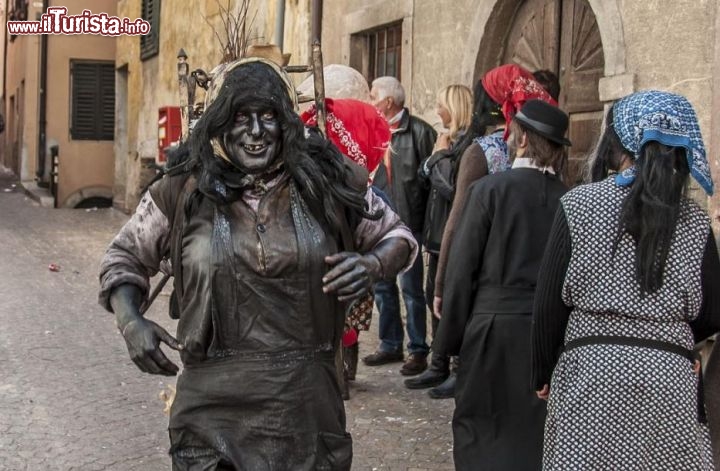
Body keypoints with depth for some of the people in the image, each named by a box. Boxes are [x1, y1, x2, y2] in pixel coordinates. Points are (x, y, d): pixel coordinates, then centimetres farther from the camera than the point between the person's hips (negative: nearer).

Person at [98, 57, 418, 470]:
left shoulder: (328, 183, 0)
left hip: (307, 405, 1)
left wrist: (372, 264, -10)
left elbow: (396, 235, 12)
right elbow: (125, 257, 14)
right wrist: (130, 321, -4)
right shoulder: (184, 193, 0)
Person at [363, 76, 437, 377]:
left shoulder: (419, 131, -10)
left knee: (411, 289, 1)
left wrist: (425, 220, -14)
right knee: (382, 287, 13)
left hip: (407, 224, -7)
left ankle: (418, 351, 10)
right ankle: (390, 345, 25)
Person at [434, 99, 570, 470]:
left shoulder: (490, 188, -10)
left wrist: (451, 337, -1)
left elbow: (462, 268, -9)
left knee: (482, 433, 8)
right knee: (532, 434, 16)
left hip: (494, 328, -4)